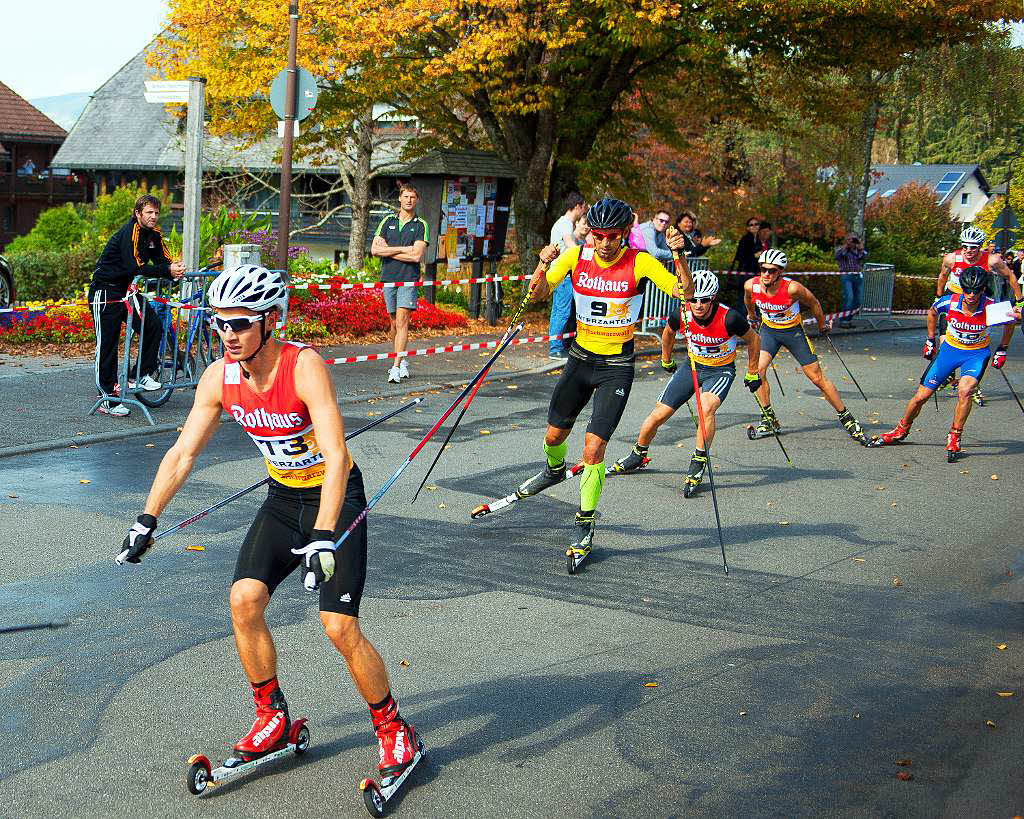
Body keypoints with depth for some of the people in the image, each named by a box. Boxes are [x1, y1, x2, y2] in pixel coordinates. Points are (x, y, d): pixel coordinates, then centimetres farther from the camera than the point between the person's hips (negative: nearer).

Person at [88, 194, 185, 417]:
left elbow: (164, 260, -1)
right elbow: (136, 267, -27)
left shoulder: (153, 235, 5)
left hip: (127, 289, 8)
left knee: (153, 324, -6)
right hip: (106, 291, -8)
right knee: (107, 344, -5)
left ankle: (143, 375, 7)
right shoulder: (130, 231, -20)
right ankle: (107, 400, -1)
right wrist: (168, 271, -29)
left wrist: (176, 271, -23)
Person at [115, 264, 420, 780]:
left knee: (339, 626, -13)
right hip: (283, 498, 6)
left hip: (336, 497, -5)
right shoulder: (219, 378, -10)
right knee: (244, 601, -10)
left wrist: (322, 538, -44)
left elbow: (336, 456, -36)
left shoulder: (305, 366, -28)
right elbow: (183, 453, -1)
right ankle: (272, 719, 11)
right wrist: (147, 521, -7)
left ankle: (394, 732, 8)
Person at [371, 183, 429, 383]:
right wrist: (402, 249, -8)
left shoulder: (421, 225, 2)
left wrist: (388, 251, -7)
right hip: (388, 277, 4)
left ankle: (396, 368, -17)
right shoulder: (388, 221, 11)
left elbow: (417, 255, -10)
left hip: (409, 279, -4)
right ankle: (403, 360, 28)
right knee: (394, 324, 11)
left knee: (402, 323, -13)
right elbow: (375, 249, 0)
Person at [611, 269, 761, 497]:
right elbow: (669, 332, 6)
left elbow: (753, 340, -9)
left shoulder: (729, 318, -29)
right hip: (693, 366, 4)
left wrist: (753, 373, 0)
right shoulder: (681, 315, -19)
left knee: (707, 407, -34)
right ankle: (638, 456, 27)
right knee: (658, 415, 0)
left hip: (721, 370, -3)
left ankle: (698, 464, -20)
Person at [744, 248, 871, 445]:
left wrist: (822, 326, 3)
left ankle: (847, 419, 14)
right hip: (769, 330, 3)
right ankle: (769, 420, -5)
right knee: (758, 369, -18)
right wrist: (751, 316, 23)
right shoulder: (751, 286, -21)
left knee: (818, 378, 0)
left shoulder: (792, 288, -31)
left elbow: (814, 304, -11)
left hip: (793, 331, -3)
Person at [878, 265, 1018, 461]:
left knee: (965, 391, -29)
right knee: (922, 396, 2)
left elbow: (1010, 323, -2)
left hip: (977, 354, -2)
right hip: (950, 349, 2)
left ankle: (954, 438, -11)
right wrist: (930, 341, 10)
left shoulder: (992, 308, -25)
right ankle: (901, 430, 28)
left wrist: (1002, 350, 3)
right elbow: (932, 312, 4)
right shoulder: (949, 302, -22)